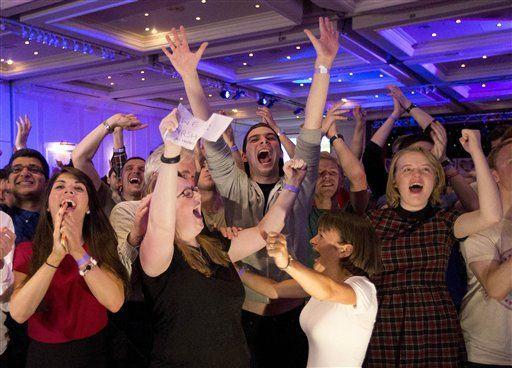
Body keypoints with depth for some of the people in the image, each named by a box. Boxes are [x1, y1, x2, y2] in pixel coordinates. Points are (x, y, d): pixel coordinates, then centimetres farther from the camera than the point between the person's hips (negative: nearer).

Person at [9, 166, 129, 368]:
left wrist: (79, 253, -31)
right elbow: (18, 314, -21)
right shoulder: (27, 251, -6)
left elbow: (115, 303, -21)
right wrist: (55, 256, -30)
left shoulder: (102, 247, -4)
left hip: (93, 351, 1)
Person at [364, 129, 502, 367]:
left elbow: (491, 215, -15)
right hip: (383, 330, 0)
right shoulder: (374, 220, 5)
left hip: (436, 330, 0)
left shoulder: (444, 222, 4)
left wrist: (476, 151, -14)